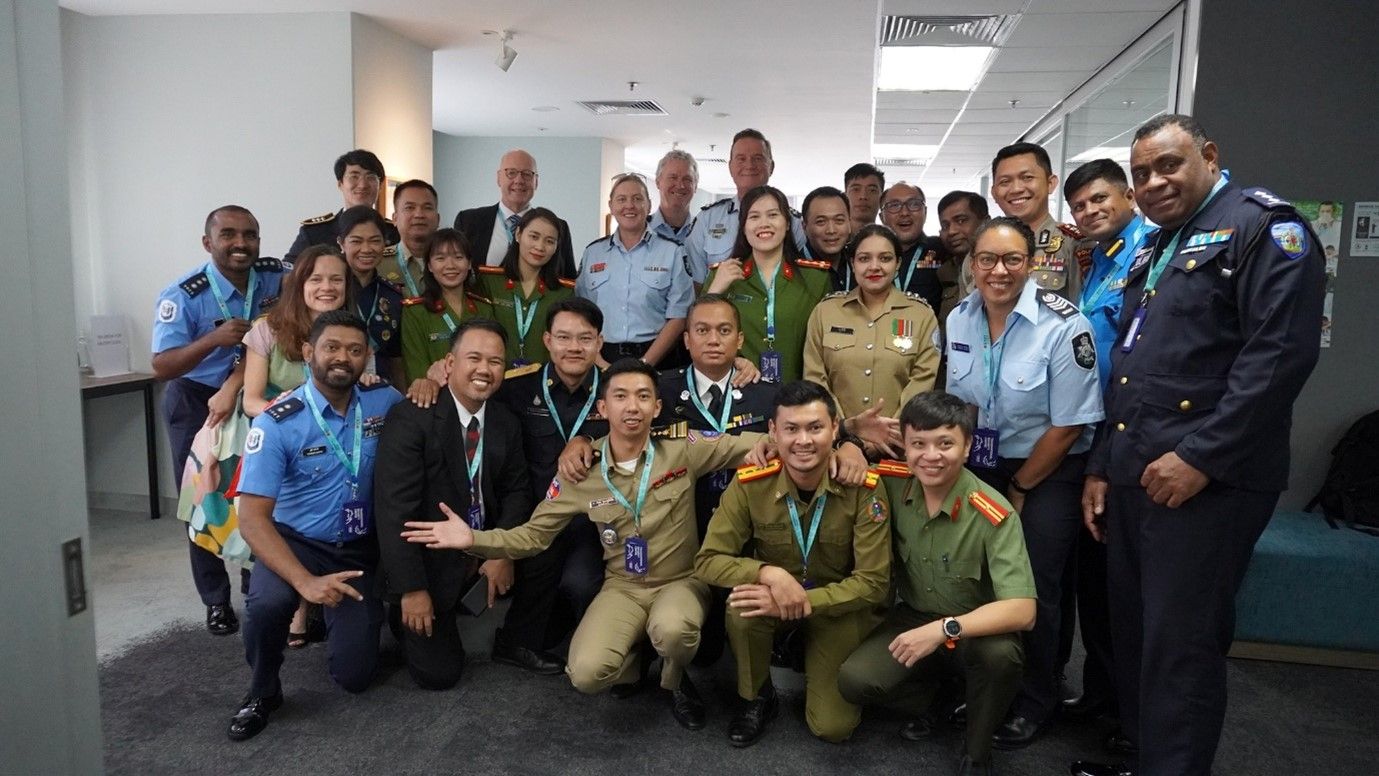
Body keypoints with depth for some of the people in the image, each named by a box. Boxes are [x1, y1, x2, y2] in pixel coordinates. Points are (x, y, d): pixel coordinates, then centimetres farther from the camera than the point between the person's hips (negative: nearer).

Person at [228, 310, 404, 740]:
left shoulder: (383, 400, -7)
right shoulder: (276, 423, -17)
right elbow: (253, 518, -23)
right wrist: (305, 581, -35)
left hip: (360, 549, 2)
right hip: (296, 542, -2)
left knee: (355, 675, -4)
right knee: (268, 602, -37)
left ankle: (336, 617, 33)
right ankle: (263, 690, -3)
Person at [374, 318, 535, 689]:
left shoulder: (506, 421, -1)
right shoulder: (411, 418, -20)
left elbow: (516, 490, 1)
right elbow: (395, 509, -24)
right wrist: (412, 589, -25)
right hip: (428, 558, -5)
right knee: (439, 673, -3)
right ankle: (404, 613, 25)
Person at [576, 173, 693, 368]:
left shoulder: (672, 252, 0)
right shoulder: (592, 252, 9)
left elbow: (678, 317, -4)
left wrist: (645, 364, -12)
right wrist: (598, 361, -7)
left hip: (654, 360, -2)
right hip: (603, 359, 2)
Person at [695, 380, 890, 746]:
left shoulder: (863, 488, -22)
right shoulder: (749, 484, -20)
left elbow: (873, 582, -20)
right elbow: (708, 560, -18)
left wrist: (803, 602, -32)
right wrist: (768, 573, -36)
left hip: (840, 605, 0)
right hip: (773, 595, 1)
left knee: (833, 727, -8)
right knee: (742, 606, -33)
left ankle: (820, 670, 28)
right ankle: (757, 697, -2)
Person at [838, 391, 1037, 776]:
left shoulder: (994, 515, -26)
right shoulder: (892, 483, -14)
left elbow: (1022, 611, -32)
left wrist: (945, 630, -40)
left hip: (975, 630, -3)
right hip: (912, 617, 3)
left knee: (1000, 653, -37)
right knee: (854, 681, -22)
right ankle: (927, 692, 14)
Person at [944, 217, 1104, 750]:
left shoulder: (1063, 325, -19)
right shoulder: (959, 319, -3)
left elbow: (1069, 425, -15)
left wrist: (1019, 491, -8)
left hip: (1049, 474, -4)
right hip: (981, 467, 4)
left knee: (1033, 587, -2)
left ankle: (1035, 702, 22)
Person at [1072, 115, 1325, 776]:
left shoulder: (1263, 225, -5)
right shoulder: (1151, 250, 20)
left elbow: (1281, 351, -18)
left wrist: (1200, 457, -20)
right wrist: (1101, 466, 17)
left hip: (1206, 481, -8)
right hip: (1133, 475, 8)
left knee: (1179, 647, -2)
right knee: (1131, 633, 15)